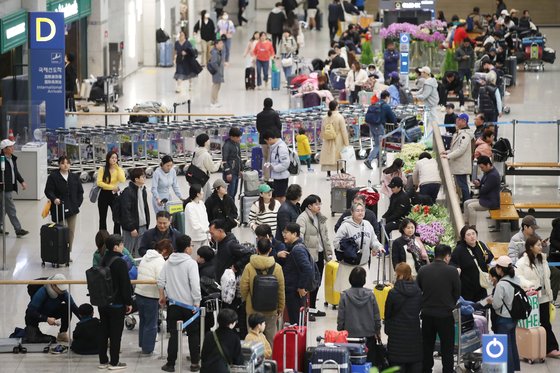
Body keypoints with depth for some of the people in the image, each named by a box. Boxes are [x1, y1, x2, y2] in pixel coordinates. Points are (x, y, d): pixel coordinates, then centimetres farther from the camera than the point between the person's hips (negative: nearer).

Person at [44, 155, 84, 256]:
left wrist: (78, 203, 6)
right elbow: (48, 191, -6)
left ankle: (68, 252, 14)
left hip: (72, 209, 5)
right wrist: (54, 199, -24)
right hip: (59, 209, -5)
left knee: (71, 231, 5)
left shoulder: (75, 177, 10)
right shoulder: (53, 177, -3)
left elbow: (80, 191, 16)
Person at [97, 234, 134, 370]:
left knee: (104, 332, 13)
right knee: (116, 333, 2)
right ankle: (114, 362, 6)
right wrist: (129, 302, -8)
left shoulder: (103, 260, 5)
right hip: (117, 304, -7)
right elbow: (125, 284, -17)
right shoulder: (120, 262, -18)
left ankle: (103, 361, 18)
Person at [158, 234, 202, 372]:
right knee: (193, 334, 10)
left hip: (173, 304, 4)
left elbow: (160, 281, 3)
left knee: (173, 334, 8)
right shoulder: (191, 263, -14)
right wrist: (197, 303, -13)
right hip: (189, 304, -4)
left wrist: (162, 296, 17)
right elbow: (195, 284, -20)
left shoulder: (168, 262, 2)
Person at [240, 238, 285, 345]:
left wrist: (245, 300, 15)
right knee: (270, 337, 10)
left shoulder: (249, 267, -12)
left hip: (253, 309, -1)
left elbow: (243, 287, -7)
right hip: (271, 310, 1)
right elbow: (281, 290, -1)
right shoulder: (277, 268, -8)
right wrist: (281, 308, 11)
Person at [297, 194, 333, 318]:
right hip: (309, 255, -8)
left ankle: (313, 308, 24)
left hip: (319, 254, 8)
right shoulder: (303, 218, -12)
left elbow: (325, 236, 21)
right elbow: (300, 237, -20)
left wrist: (329, 252, 17)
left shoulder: (321, 218, 14)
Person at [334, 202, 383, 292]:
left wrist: (378, 246, -4)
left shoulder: (367, 225, 8)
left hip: (363, 264, 5)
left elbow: (373, 240, 17)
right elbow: (336, 242, -12)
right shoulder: (346, 226, -11)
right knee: (347, 289, -3)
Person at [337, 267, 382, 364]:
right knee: (370, 362, 8)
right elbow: (377, 316, 1)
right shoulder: (370, 295, -6)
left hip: (350, 335, -1)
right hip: (369, 335, 1)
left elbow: (340, 318, -5)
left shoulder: (345, 296, -10)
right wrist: (378, 331, 16)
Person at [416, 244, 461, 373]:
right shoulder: (452, 271, -12)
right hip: (445, 314, -3)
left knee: (427, 347, 14)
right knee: (447, 348, 6)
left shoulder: (423, 270, -3)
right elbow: (457, 293, -3)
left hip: (427, 314, 3)